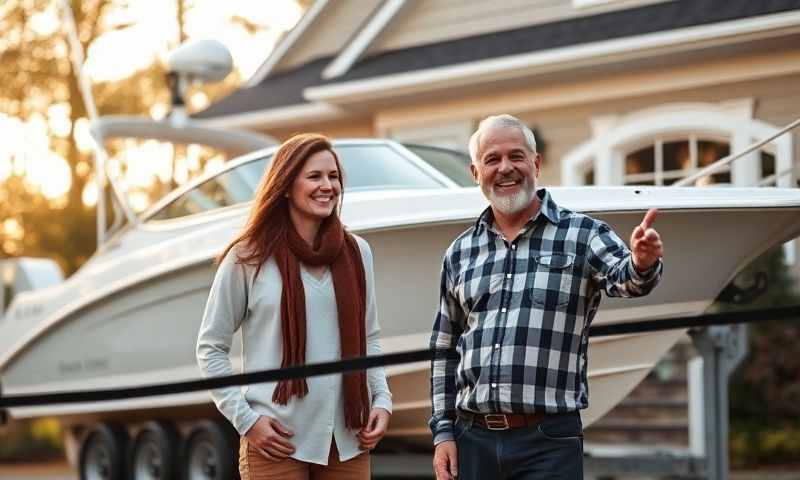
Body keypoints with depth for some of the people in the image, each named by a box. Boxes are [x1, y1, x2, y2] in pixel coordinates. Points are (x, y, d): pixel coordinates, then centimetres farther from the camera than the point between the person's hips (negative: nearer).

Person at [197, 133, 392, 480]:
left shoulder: (356, 253, 11)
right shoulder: (249, 258, -2)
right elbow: (211, 347, 1)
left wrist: (382, 399, 4)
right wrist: (245, 418, -8)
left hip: (349, 439, 4)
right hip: (278, 442, -4)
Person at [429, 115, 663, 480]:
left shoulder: (582, 234, 1)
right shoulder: (459, 254, 12)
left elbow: (624, 278, -19)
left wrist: (641, 264, -41)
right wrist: (443, 432, 11)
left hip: (548, 441, -3)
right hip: (472, 439, 4)